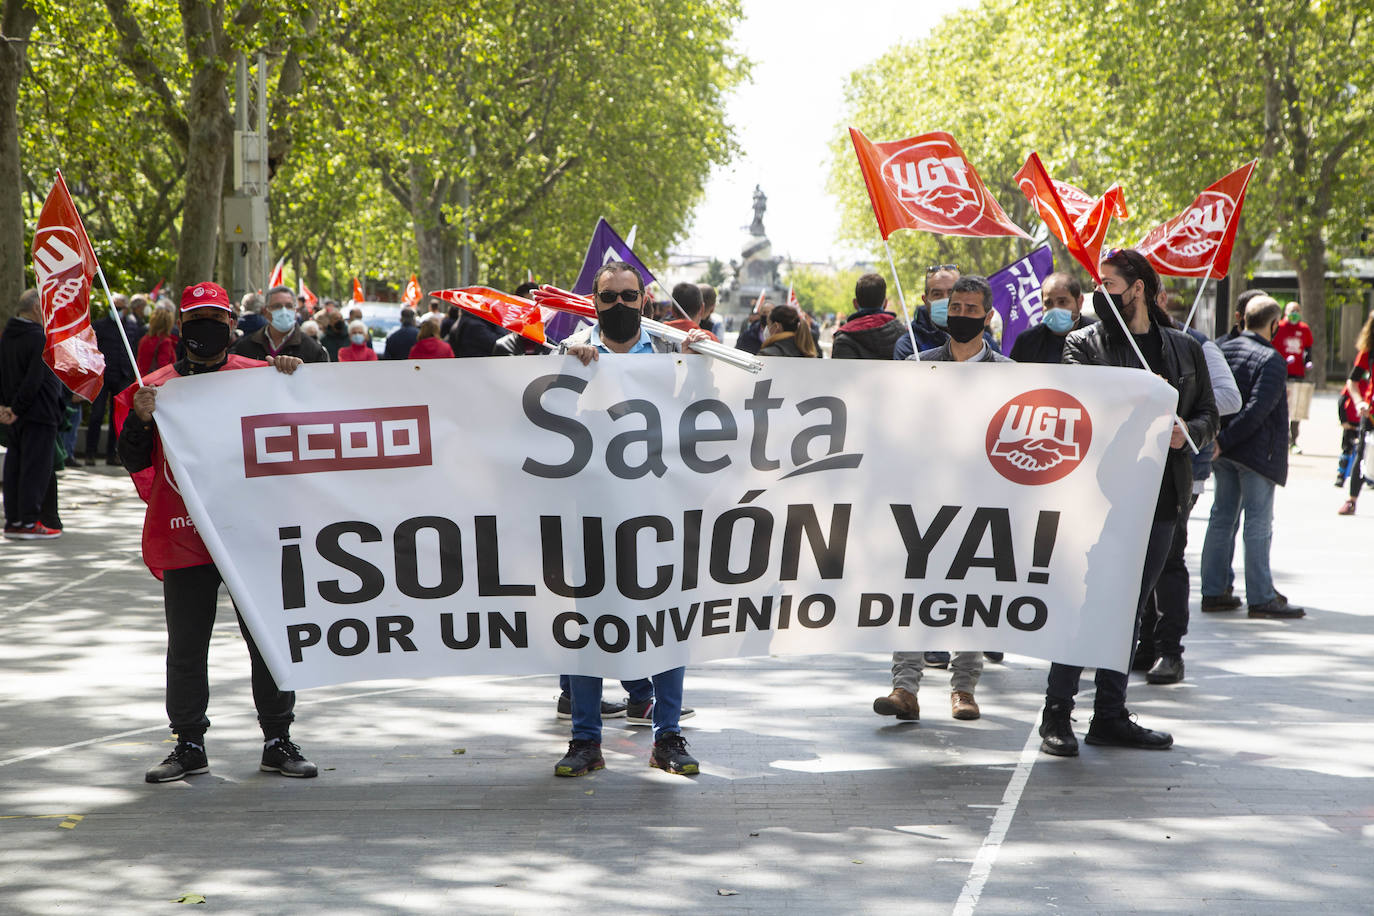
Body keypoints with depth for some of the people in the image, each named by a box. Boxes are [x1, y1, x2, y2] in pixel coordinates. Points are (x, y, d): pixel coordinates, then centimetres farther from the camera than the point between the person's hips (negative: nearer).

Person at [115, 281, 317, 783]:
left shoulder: (259, 376, 5)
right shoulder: (156, 387, 5)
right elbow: (135, 462, 3)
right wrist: (141, 419, -16)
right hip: (184, 536, 0)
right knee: (186, 644, 5)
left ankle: (278, 741, 14)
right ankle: (189, 745, 14)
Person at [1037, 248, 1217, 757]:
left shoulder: (1184, 349, 13)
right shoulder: (1084, 343, 2)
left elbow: (1209, 414, 16)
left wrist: (1187, 432, -5)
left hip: (1161, 495, 4)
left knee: (1128, 608, 10)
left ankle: (1110, 715, 17)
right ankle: (1057, 715, -2)